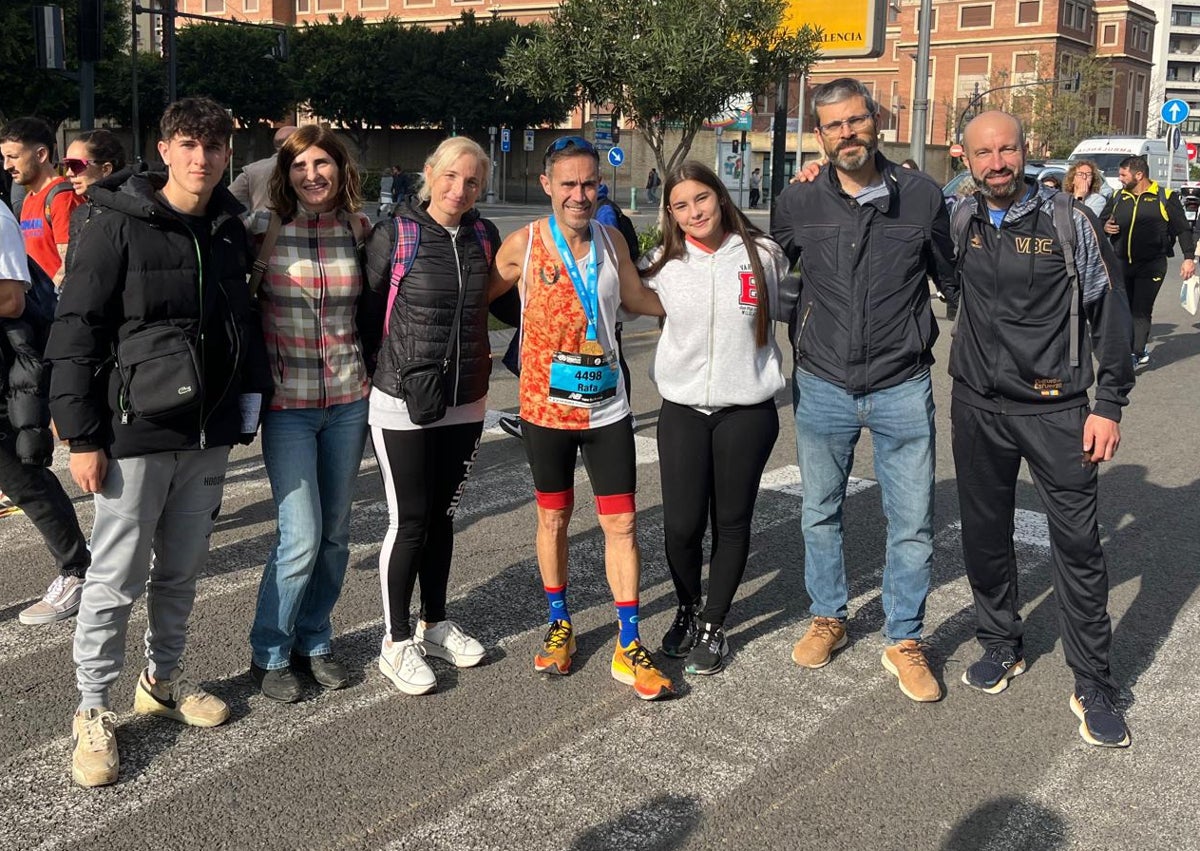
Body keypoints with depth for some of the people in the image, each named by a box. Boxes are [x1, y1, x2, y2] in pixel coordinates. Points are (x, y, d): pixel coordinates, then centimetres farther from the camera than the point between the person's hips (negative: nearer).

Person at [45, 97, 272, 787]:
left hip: (208, 436, 5)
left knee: (181, 572, 16)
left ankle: (165, 679, 34)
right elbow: (75, 334, -10)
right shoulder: (118, 227, -9)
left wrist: (249, 402, 11)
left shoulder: (229, 231, 8)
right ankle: (95, 712, 16)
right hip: (135, 433, -5)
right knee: (117, 580, 2)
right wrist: (82, 435, -13)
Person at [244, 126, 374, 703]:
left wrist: (370, 368, 8)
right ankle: (268, 654, 14)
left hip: (348, 397, 4)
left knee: (336, 532, 11)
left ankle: (312, 641, 30)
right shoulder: (263, 228, -7)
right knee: (302, 536, -7)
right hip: (288, 401, -4)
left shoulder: (358, 229, 3)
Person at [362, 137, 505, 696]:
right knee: (409, 522, -1)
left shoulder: (484, 236, 3)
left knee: (441, 517, 15)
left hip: (465, 404, 5)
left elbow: (504, 298, 19)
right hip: (402, 404, -4)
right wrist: (369, 372, -4)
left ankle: (435, 625, 30)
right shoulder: (394, 234, -10)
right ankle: (396, 644, 14)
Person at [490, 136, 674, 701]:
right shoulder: (523, 245, -8)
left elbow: (636, 298, 14)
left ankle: (628, 648, 10)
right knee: (553, 517, 13)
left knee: (621, 522, 1)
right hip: (546, 405, -2)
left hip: (606, 405, 2)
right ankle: (559, 626, 32)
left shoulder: (610, 239, 0)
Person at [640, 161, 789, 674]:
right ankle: (687, 610, 28)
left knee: (732, 522, 8)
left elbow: (790, 310, 15)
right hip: (682, 410, 1)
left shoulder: (763, 256, -1)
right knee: (681, 525, 0)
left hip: (747, 411, -1)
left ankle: (713, 626, 24)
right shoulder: (662, 266, 1)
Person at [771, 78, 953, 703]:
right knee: (820, 513, 14)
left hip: (902, 388, -1)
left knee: (912, 523, 3)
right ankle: (828, 617, 35)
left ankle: (904, 641, 20)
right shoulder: (798, 202, -3)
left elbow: (952, 278, 7)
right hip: (822, 387, 1)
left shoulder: (922, 196, -4)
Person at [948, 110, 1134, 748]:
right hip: (977, 407, 3)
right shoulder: (958, 221, 4)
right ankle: (1001, 645, 32)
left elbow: (1109, 312, -3)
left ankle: (1094, 686, 8)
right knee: (984, 534, 12)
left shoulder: (1068, 220, -6)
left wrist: (1109, 406, -7)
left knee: (1078, 545, -2)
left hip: (1056, 409, -3)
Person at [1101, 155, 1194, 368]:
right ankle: (1142, 351, 20)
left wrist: (1188, 257, -5)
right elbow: (1102, 220, 24)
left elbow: (1183, 229, 2)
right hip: (1123, 263, 5)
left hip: (1152, 264, -5)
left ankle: (1134, 354, -9)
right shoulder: (1118, 198, 12)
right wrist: (1105, 227, -1)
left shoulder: (1165, 197, -1)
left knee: (1141, 310, -10)